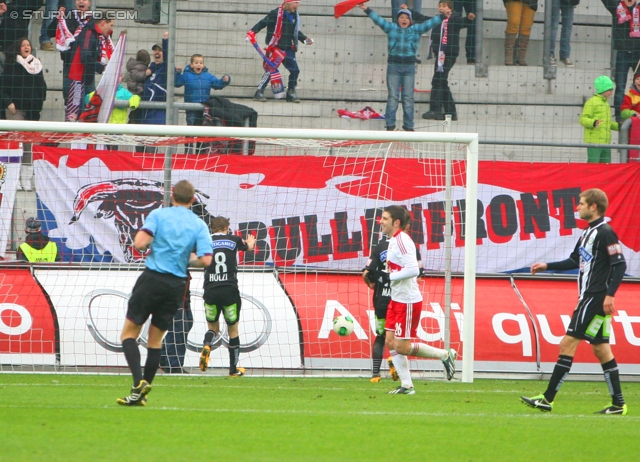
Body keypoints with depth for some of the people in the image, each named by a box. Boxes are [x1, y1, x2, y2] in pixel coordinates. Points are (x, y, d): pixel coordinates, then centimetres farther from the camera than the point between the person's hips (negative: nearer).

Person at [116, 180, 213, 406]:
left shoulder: (158, 215, -3)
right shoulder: (199, 225, 4)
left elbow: (140, 243, -16)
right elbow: (206, 260, -6)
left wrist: (148, 246, 7)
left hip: (153, 278, -3)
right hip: (177, 285, 3)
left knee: (129, 334, 3)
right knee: (155, 339, 13)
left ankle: (139, 382, -18)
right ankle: (141, 395, 10)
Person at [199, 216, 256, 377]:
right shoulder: (234, 240, 10)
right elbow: (249, 247, 31)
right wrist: (250, 242, 57)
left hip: (210, 291, 1)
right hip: (230, 290, -1)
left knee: (213, 327, 18)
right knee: (233, 329, 12)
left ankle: (207, 345, -16)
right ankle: (233, 369, 14)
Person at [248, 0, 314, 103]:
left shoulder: (295, 16, 9)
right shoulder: (276, 13, -13)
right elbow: (263, 23, -15)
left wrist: (304, 39, 15)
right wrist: (252, 32, -26)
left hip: (288, 49, 6)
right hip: (274, 47, -6)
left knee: (295, 70, 1)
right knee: (270, 70, -7)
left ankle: (291, 93, 14)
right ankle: (259, 92, 3)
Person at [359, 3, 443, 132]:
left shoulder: (416, 30, 8)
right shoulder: (391, 28, 6)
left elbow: (429, 23, 7)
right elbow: (378, 20, 1)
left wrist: (443, 16, 1)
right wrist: (366, 10, -7)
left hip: (409, 67, 1)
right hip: (394, 65, -1)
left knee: (408, 97, 3)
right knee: (393, 97, -1)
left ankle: (408, 125, 8)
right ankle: (390, 124, 2)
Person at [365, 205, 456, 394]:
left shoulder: (402, 240, -18)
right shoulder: (393, 240, 13)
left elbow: (413, 269, -27)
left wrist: (387, 276, -22)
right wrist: (378, 276, 5)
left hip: (408, 301, -10)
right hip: (397, 300, 10)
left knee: (401, 347, -7)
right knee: (391, 342, 6)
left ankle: (445, 355, 7)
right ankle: (406, 385, 9)